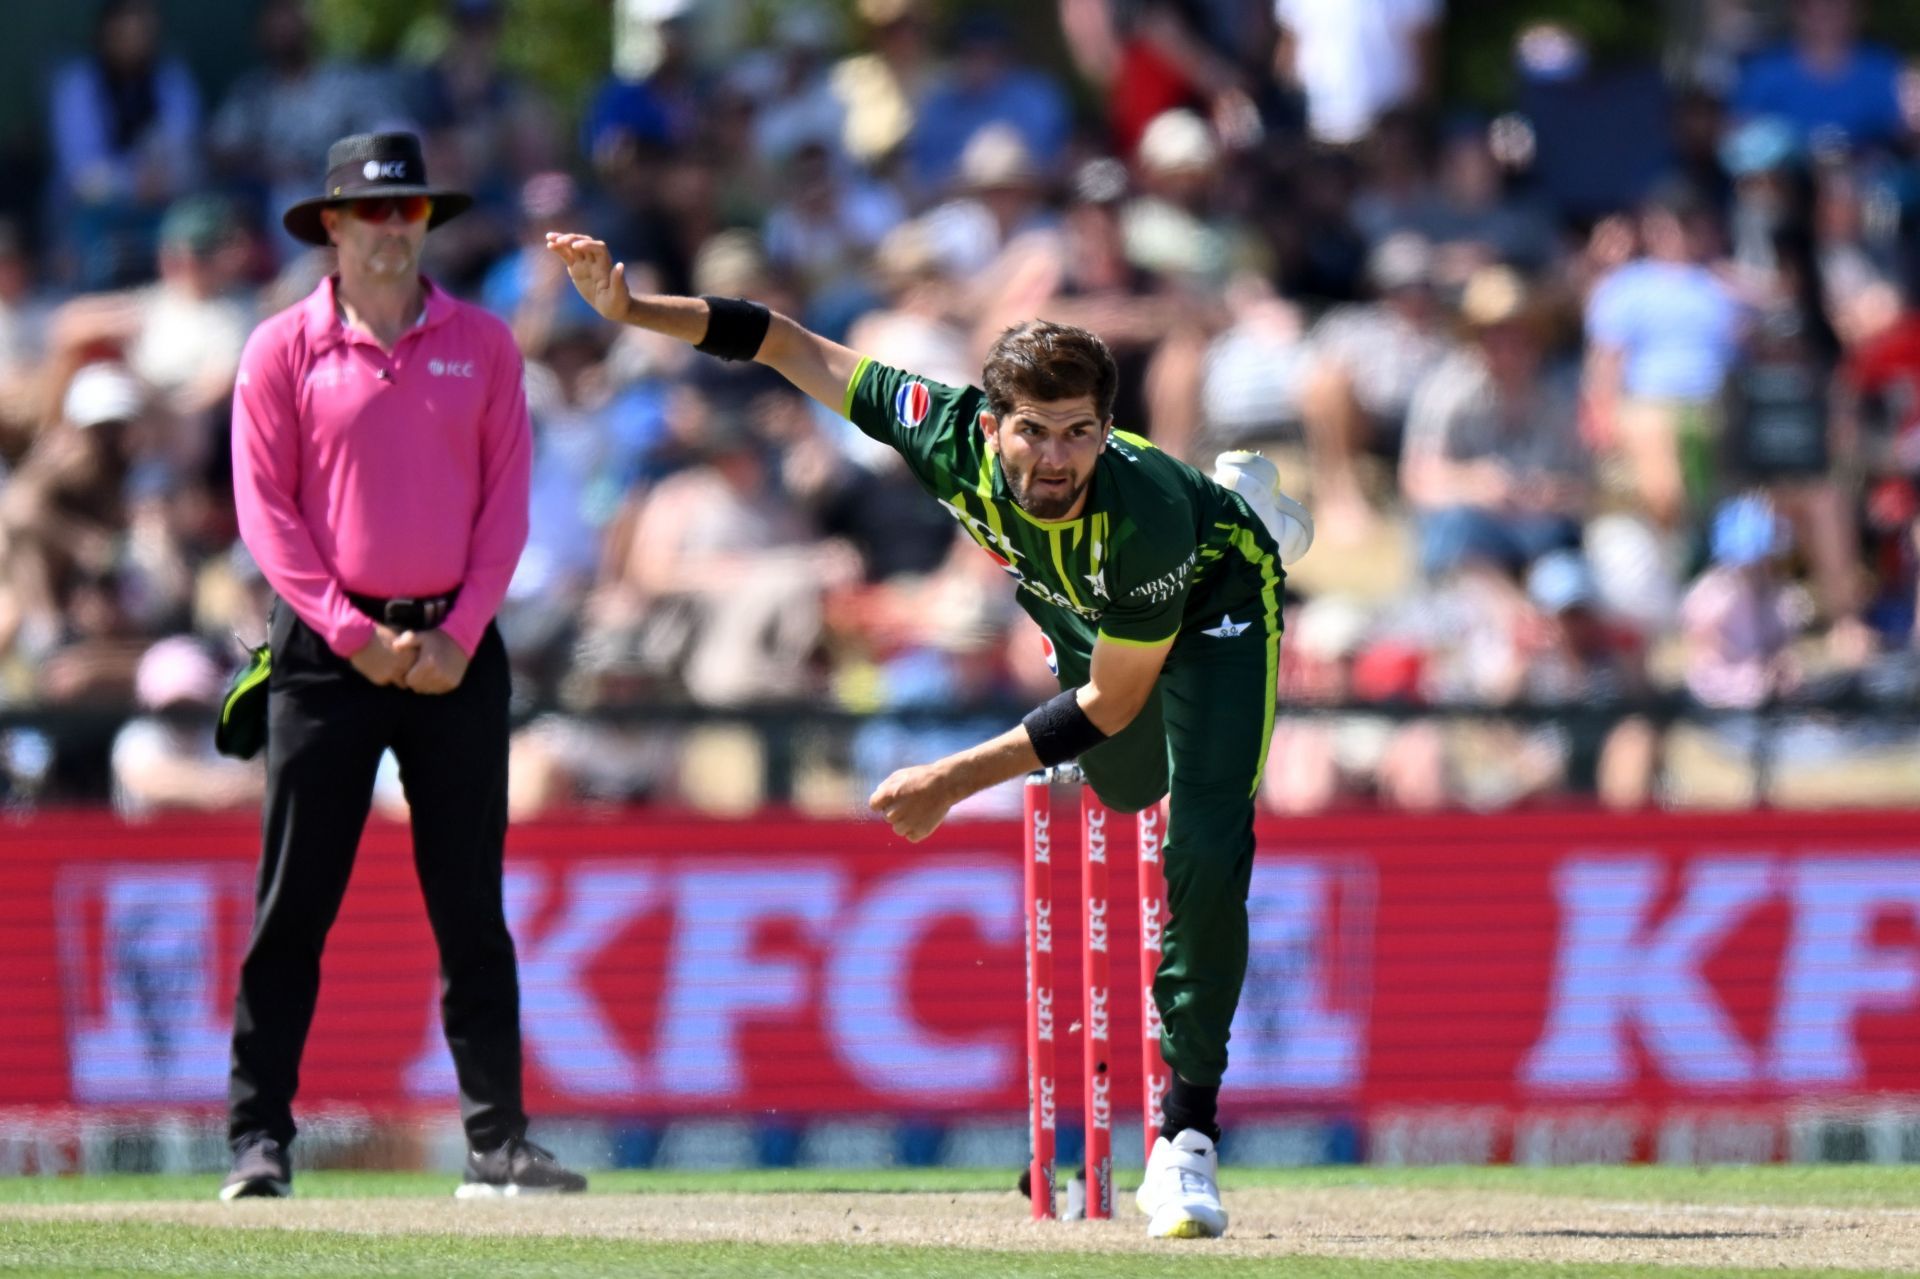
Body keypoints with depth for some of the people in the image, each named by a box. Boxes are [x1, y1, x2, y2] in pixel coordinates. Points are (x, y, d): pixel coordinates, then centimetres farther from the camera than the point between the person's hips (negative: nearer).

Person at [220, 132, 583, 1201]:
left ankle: (497, 1141, 5)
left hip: (455, 651, 2)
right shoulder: (283, 350, 2)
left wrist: (457, 635, -6)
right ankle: (259, 1138, -2)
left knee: (471, 903, 3)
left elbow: (506, 502, 6)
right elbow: (266, 509, -3)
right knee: (293, 903, -4)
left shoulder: (482, 345, 8)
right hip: (328, 647, -2)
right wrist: (353, 633, -11)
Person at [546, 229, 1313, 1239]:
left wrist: (956, 781, -35)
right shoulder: (951, 438, -36)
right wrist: (632, 311, -31)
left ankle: (1188, 1135, -14)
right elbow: (794, 349, -24)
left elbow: (1109, 704, -35)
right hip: (1084, 614, 6)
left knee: (1207, 854, -24)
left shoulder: (1149, 517, -46)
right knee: (1126, 784, 34)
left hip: (1216, 603, -6)